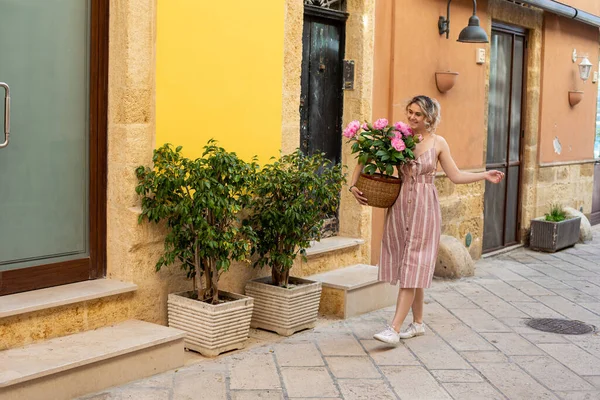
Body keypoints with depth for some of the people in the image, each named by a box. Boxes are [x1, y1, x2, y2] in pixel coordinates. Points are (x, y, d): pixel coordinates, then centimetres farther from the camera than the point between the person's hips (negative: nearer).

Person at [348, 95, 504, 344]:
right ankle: (418, 323, 22)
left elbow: (456, 176, 7)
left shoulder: (437, 143, 1)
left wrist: (485, 175, -2)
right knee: (410, 266, 8)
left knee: (413, 266, -5)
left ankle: (394, 328, -8)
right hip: (400, 205, 2)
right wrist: (354, 185, -7)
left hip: (424, 207, -2)